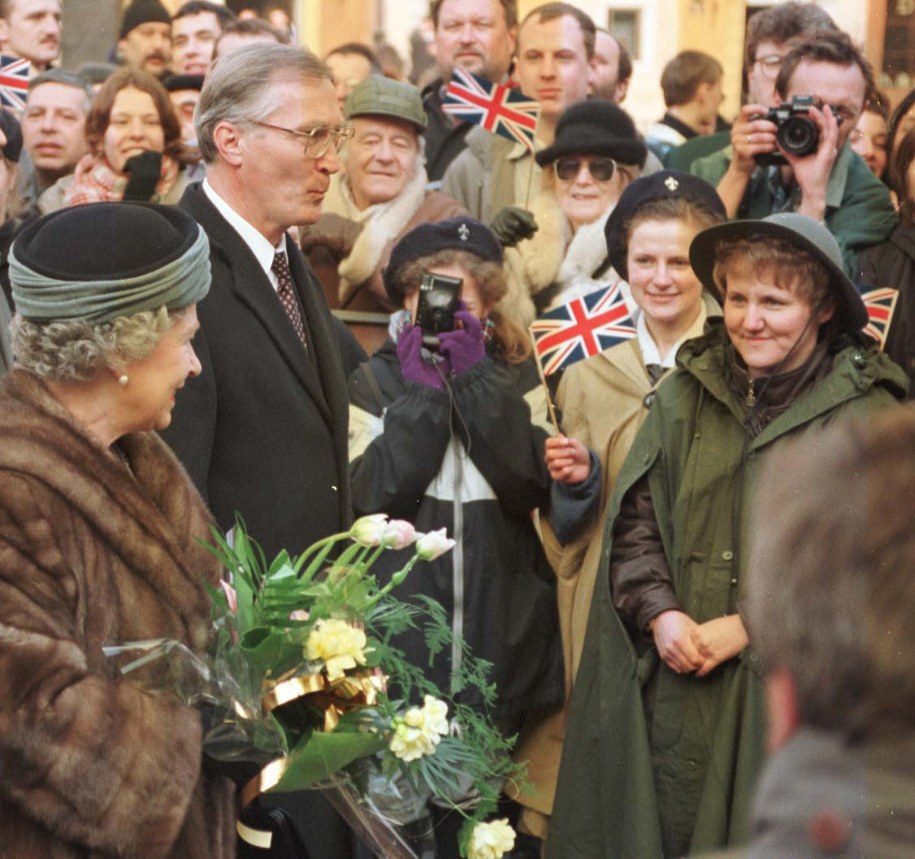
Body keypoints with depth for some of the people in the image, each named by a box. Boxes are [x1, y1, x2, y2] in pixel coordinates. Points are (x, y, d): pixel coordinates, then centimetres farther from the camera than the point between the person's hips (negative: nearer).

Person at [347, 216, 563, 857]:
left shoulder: (517, 381, 9)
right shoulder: (377, 381, 6)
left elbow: (532, 484, -9)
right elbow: (375, 494, -9)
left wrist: (475, 379, -10)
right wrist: (422, 391, -10)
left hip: (500, 629, 1)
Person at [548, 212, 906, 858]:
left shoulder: (867, 412, -5)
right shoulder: (686, 396, 7)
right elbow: (634, 519, 7)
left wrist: (749, 626, -13)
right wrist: (661, 614, -9)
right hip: (678, 687, 3)